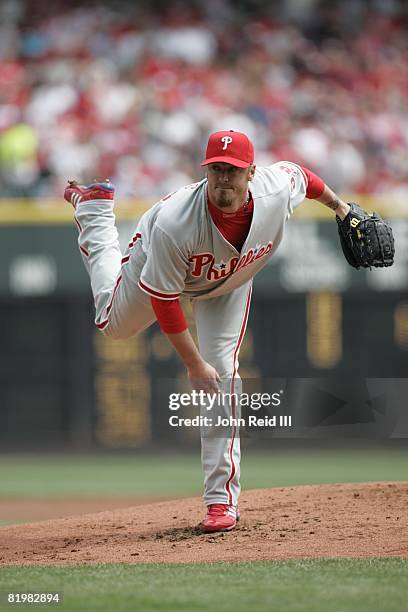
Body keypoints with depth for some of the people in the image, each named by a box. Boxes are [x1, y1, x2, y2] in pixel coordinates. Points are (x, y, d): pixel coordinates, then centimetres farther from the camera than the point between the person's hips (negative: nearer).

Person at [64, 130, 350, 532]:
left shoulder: (278, 189, -38)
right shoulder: (174, 223, -46)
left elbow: (299, 174, -11)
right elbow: (162, 299, -34)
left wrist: (338, 206, 6)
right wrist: (193, 365, -30)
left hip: (228, 282, 2)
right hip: (158, 263, -1)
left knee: (222, 370, -14)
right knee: (114, 324, 26)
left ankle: (222, 498, -10)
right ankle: (92, 207, 49)